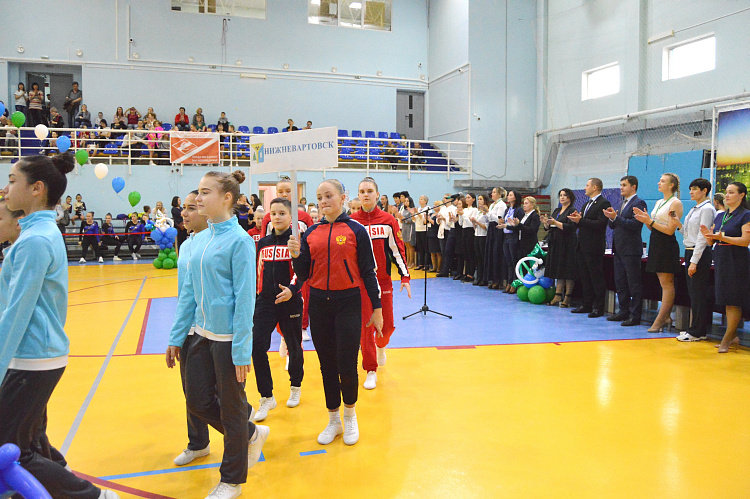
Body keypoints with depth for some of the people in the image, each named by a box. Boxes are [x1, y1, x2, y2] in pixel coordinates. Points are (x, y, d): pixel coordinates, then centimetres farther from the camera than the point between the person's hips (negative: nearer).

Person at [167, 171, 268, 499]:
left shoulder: (239, 240, -15)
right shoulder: (200, 240, 7)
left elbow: (245, 297, -18)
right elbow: (189, 291, 12)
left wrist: (242, 351, -19)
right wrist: (176, 337, 12)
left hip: (229, 337, -8)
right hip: (202, 334, 8)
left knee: (231, 409, 8)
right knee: (198, 402, 14)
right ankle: (252, 435, 38)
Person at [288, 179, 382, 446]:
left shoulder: (356, 231, -4)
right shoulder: (311, 233, 6)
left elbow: (368, 272, -2)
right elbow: (303, 275, 6)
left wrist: (377, 308, -3)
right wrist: (296, 255, -13)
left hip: (348, 303, -4)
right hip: (319, 304, 4)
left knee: (346, 365, -3)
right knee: (327, 364, 12)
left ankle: (350, 416, 25)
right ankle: (333, 421, 28)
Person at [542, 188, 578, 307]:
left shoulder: (572, 211, -5)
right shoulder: (556, 210, 17)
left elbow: (570, 227, -17)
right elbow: (548, 228, 16)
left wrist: (556, 223, -22)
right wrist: (546, 223, -5)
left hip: (567, 245, -7)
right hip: (555, 244, 7)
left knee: (567, 272, -4)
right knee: (558, 271, 8)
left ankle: (567, 298, 0)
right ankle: (557, 296, 11)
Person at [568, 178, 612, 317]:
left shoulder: (603, 203, -9)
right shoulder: (587, 204, 20)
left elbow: (600, 224, -20)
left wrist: (580, 220, -20)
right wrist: (576, 218, 0)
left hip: (594, 248, -9)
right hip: (582, 247, 9)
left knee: (596, 278, -4)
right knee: (585, 277, 12)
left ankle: (598, 307, 2)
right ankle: (587, 305, 20)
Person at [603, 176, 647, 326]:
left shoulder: (638, 203, -9)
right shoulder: (622, 203, 19)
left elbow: (635, 225, -21)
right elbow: (613, 226, 18)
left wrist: (616, 217, -21)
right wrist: (611, 218, -2)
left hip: (631, 250, -9)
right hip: (619, 250, 9)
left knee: (634, 284, -4)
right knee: (620, 283, 14)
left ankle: (635, 316, 1)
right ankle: (624, 312, 23)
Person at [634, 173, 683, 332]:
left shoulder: (675, 203, -7)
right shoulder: (659, 203, 18)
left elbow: (670, 230, -14)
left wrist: (650, 221, -16)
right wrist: (645, 219, 1)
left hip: (667, 246, -9)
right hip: (656, 244, 9)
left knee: (667, 283, -5)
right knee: (664, 283, 10)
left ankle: (659, 321, -5)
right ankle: (666, 317, 15)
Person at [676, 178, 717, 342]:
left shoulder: (707, 209, -11)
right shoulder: (694, 209, 16)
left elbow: (702, 237, -16)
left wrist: (694, 261, -19)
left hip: (700, 254, -9)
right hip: (690, 252, 9)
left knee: (698, 293, -4)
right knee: (692, 292, 12)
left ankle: (697, 332, 3)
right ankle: (694, 328, 20)